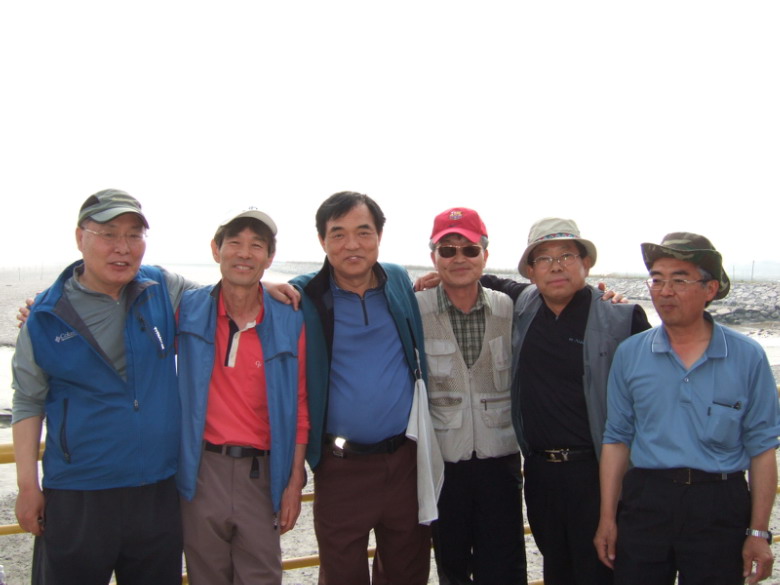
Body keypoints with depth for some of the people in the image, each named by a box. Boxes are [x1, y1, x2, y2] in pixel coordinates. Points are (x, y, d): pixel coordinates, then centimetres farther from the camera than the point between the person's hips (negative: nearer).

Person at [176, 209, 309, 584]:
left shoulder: (289, 322, 1)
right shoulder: (188, 310, 1)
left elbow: (300, 407, 4)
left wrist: (295, 481, 1)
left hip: (261, 471, 0)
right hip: (202, 467, 0)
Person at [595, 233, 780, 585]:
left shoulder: (747, 357, -3)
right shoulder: (630, 354, 2)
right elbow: (617, 437, 6)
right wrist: (607, 517, 4)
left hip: (720, 508, -1)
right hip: (646, 500, 2)